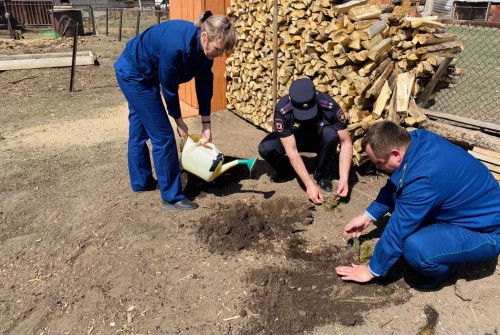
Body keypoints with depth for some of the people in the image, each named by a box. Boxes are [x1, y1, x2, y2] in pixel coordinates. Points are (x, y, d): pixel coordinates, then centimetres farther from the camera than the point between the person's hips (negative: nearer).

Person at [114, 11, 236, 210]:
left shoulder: (204, 47, -12)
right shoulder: (176, 46, -36)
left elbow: (204, 84, -6)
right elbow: (169, 88, -24)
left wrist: (206, 124, -5)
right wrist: (179, 121, -10)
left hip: (140, 73, 9)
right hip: (133, 73, -9)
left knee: (139, 129, 19)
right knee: (163, 135, -8)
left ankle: (141, 181, 37)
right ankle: (171, 197, 3)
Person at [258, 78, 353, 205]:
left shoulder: (329, 106, -32)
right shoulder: (282, 110, -34)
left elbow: (346, 142, -25)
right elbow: (291, 151, -34)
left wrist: (344, 178, -35)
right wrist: (310, 185, -38)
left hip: (319, 139, 1)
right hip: (293, 139, 0)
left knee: (331, 134, -34)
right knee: (265, 148, -30)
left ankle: (323, 174, -8)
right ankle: (286, 171, 2)